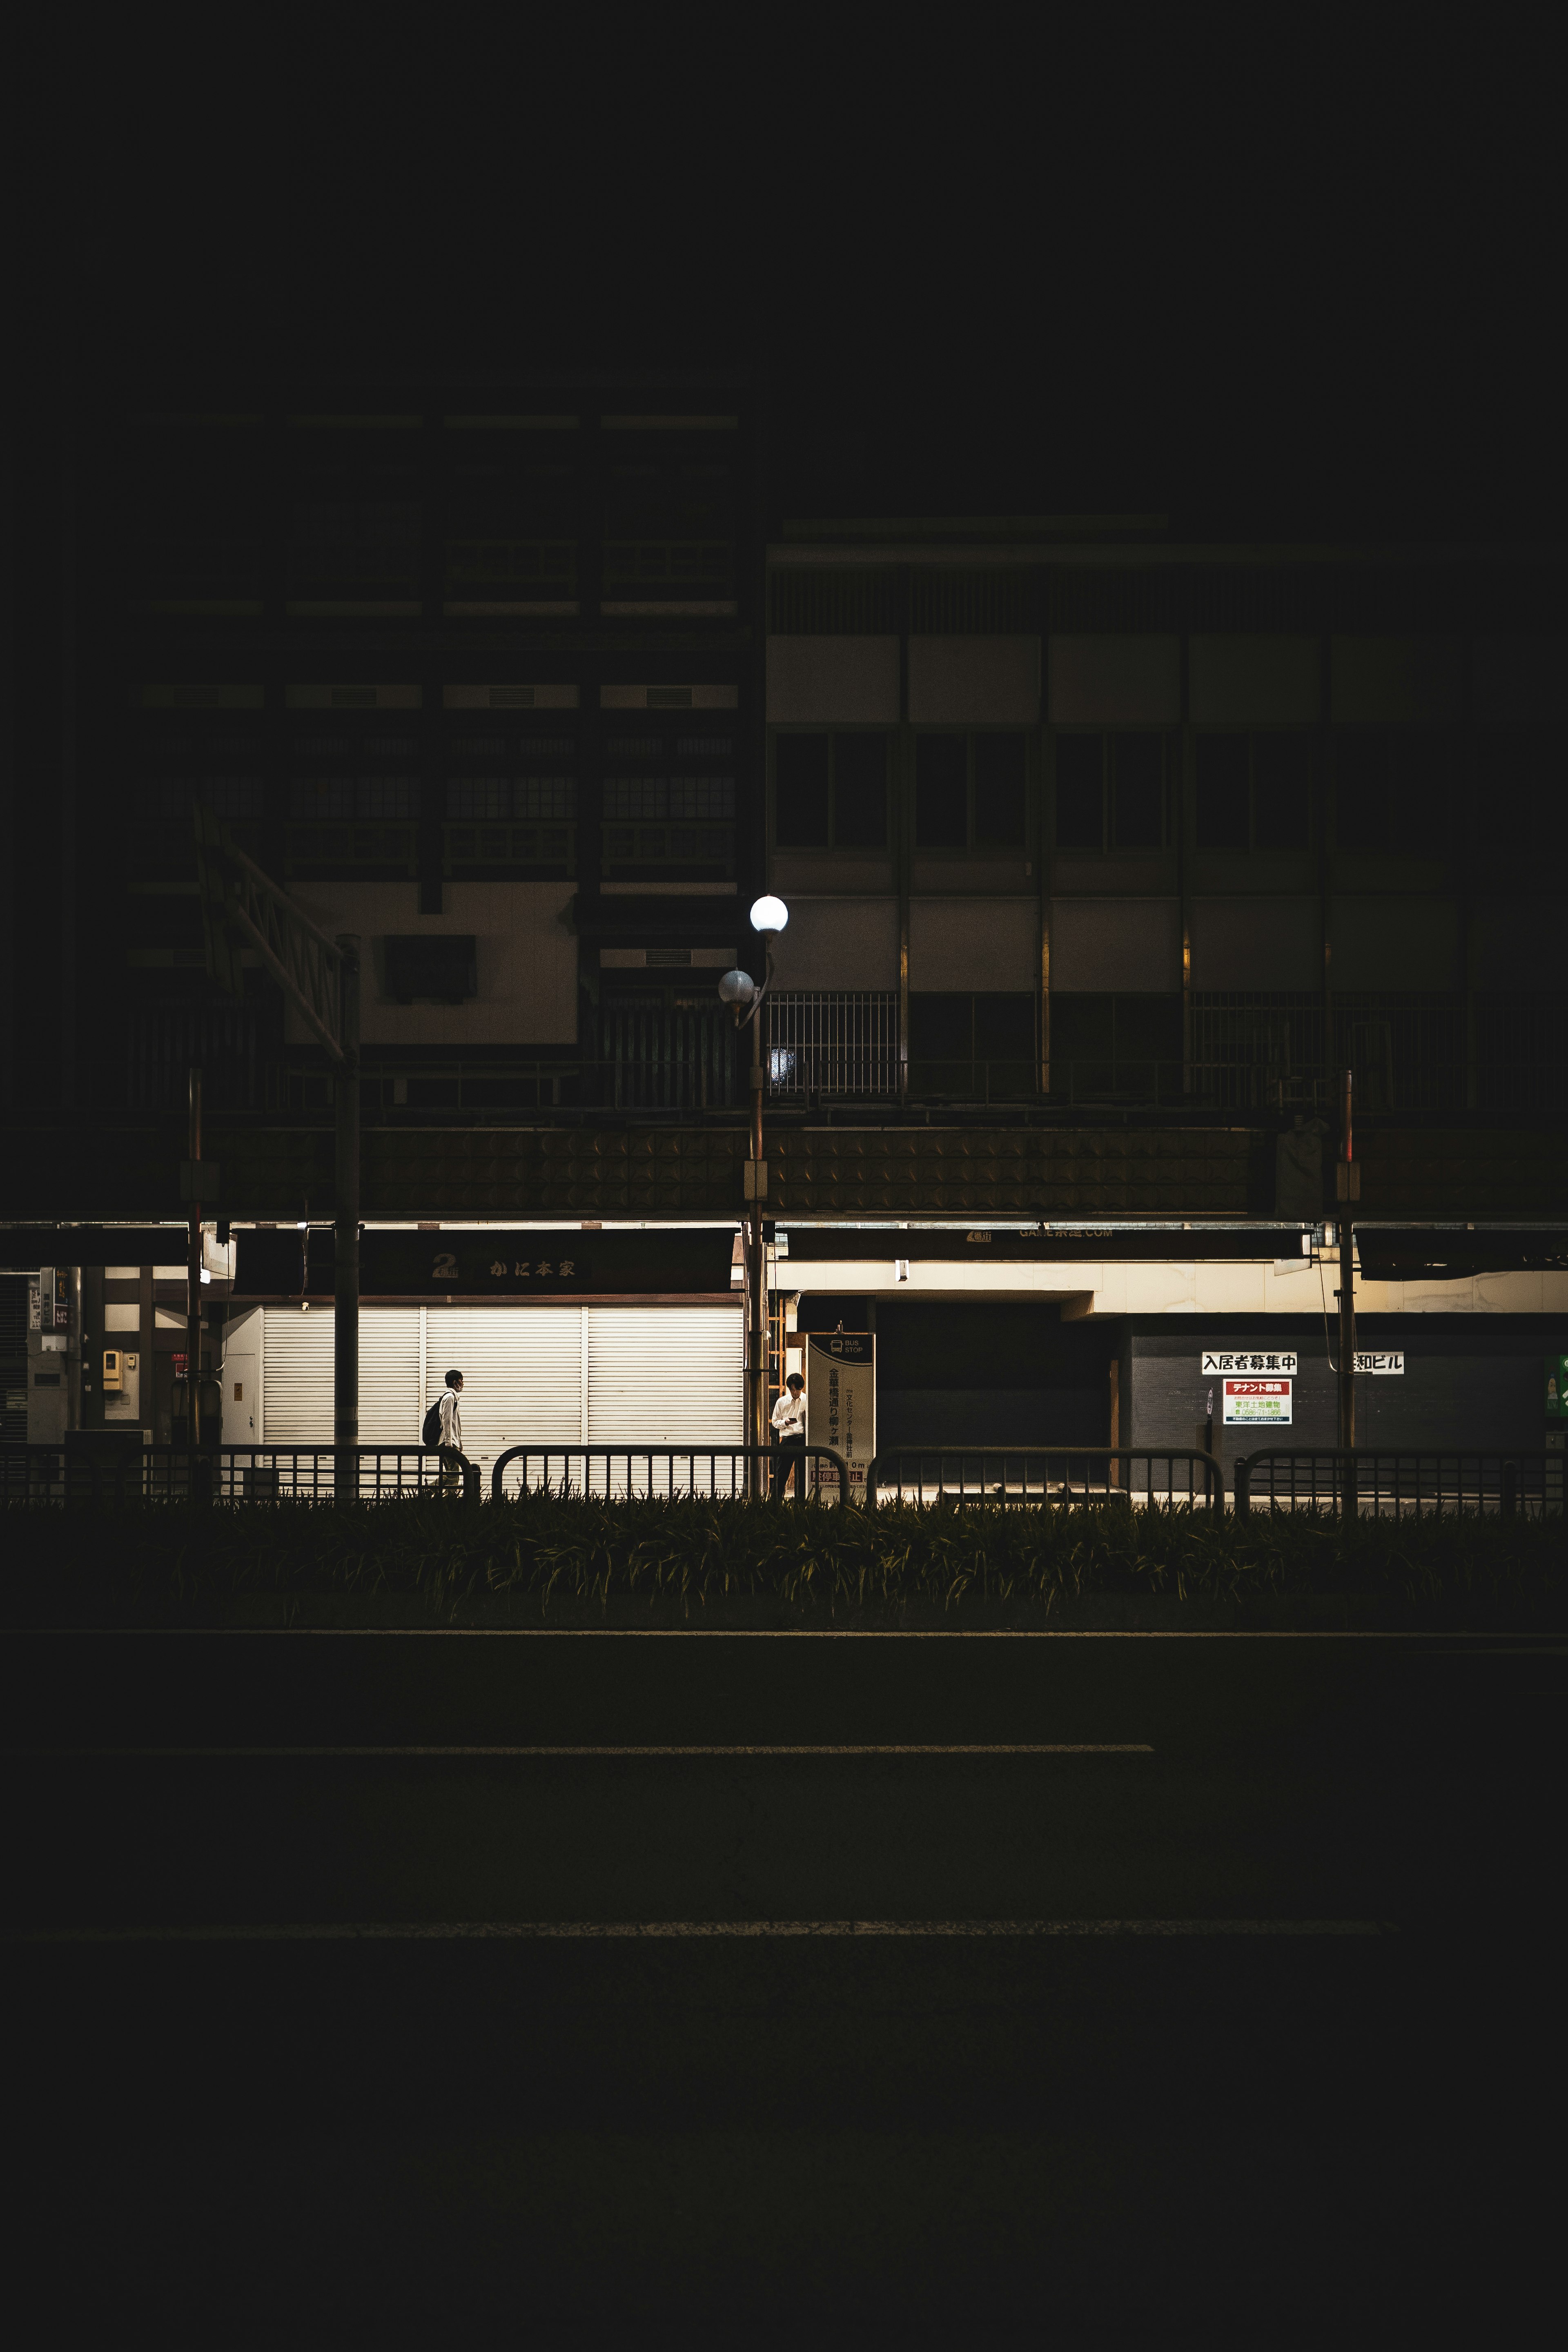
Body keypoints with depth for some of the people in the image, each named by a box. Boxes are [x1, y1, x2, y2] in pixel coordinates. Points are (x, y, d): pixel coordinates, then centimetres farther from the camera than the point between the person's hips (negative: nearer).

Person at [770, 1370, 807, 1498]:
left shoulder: (808, 1401, 4)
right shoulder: (782, 1402, 9)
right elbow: (775, 1422, 14)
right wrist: (785, 1423, -6)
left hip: (803, 1439, -1)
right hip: (787, 1439, 1)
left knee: (802, 1474, 3)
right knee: (781, 1473, -2)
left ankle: (800, 1502, 9)